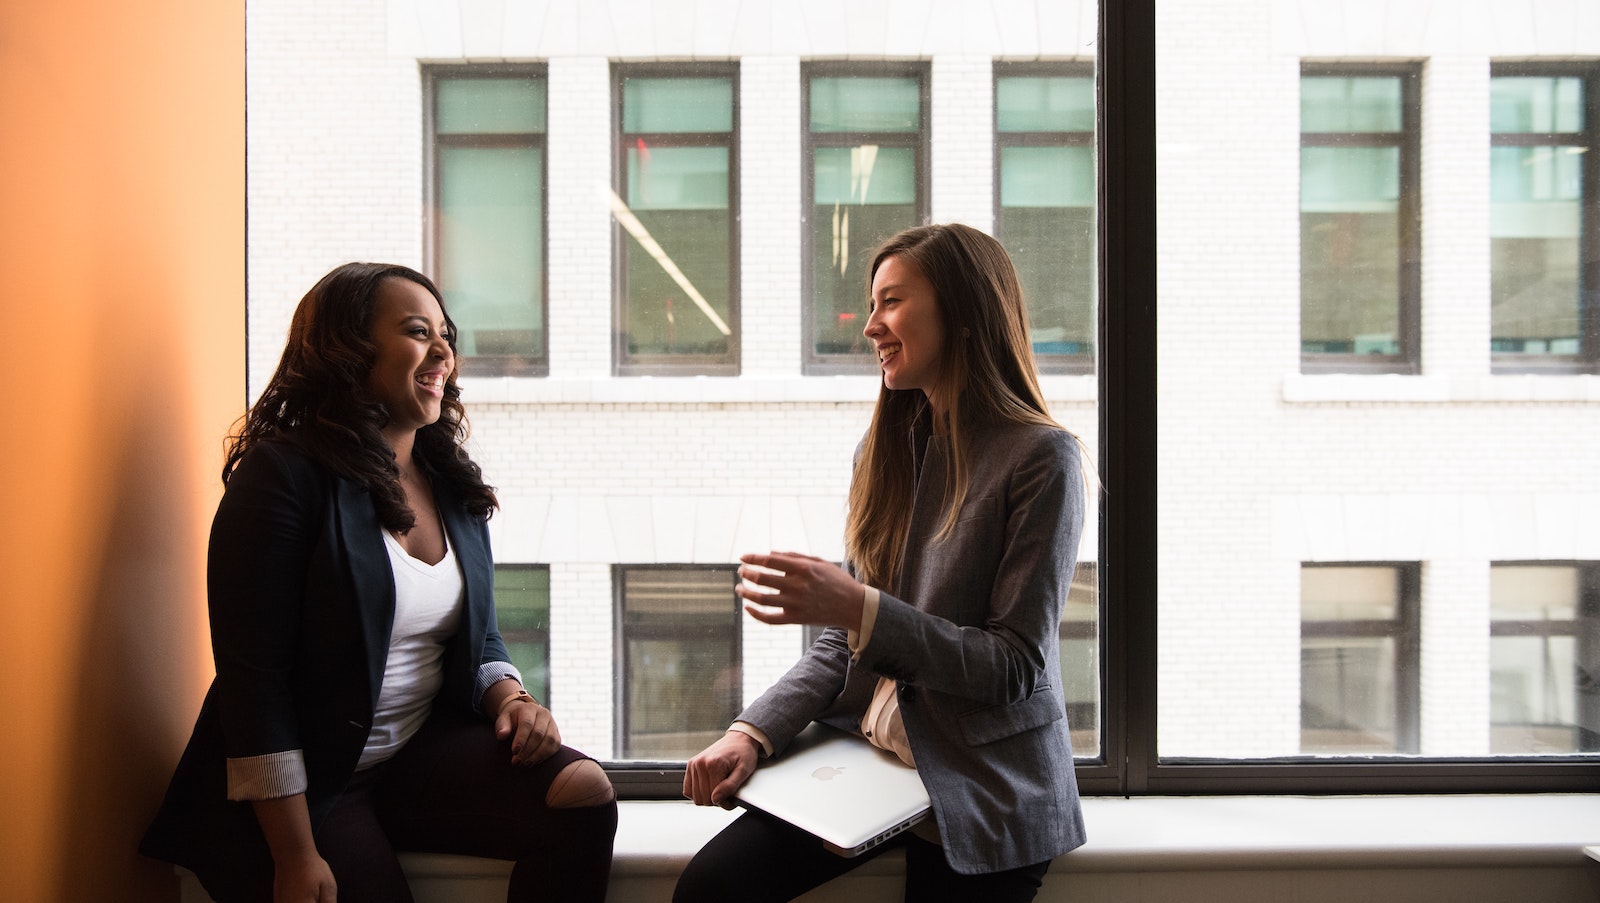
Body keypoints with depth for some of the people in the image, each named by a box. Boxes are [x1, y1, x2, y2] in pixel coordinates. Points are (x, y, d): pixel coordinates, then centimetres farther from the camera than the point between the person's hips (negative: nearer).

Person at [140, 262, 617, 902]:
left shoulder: (453, 486, 9)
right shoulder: (283, 475, -12)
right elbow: (251, 678, -16)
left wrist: (510, 698, -6)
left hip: (423, 751, 6)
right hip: (303, 783, -5)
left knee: (584, 791, -16)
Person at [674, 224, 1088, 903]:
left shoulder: (1040, 458, -11)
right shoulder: (885, 449, 9)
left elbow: (1017, 667, -14)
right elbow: (841, 645, 9)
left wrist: (858, 608, -23)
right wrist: (755, 732, -6)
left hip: (983, 790, -5)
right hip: (865, 757, 5)